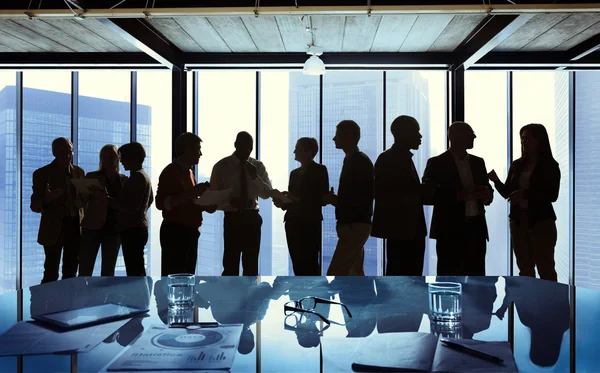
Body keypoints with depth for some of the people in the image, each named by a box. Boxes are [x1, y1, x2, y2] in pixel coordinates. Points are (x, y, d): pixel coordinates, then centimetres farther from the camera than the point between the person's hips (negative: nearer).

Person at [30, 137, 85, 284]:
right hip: (54, 229, -4)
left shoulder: (79, 172, 8)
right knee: (51, 274, -5)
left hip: (75, 227, 4)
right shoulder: (42, 173, -4)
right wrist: (47, 199, -27)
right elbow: (34, 206, -5)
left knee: (71, 273, 11)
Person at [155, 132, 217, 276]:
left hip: (189, 232, 9)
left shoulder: (189, 172, 17)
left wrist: (206, 207, 8)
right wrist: (191, 193, -25)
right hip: (175, 232, -9)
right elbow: (161, 203, -20)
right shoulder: (171, 171, -10)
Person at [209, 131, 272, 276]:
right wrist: (231, 201, -20)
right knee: (230, 265, 2)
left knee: (251, 265, 12)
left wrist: (255, 177, -16)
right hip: (232, 219, -3)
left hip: (252, 218, 3)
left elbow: (267, 193, 1)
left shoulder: (258, 166, 5)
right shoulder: (221, 166, -2)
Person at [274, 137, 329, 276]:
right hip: (293, 223, 6)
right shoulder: (294, 173, 18)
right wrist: (282, 203, -3)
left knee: (310, 264, -7)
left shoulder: (320, 170, -1)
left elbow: (323, 198, -9)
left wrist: (298, 198, -16)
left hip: (310, 224, -6)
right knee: (298, 265, 6)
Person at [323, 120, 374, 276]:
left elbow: (363, 198, -20)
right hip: (353, 225, 10)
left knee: (335, 274, -11)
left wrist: (335, 199, -13)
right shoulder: (352, 160, 16)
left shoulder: (360, 161, -13)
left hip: (354, 226, -10)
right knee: (354, 273, 13)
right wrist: (334, 199, 4)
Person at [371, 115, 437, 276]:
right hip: (399, 229, -9)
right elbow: (382, 195, -17)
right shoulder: (387, 159, -9)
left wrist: (424, 191, 3)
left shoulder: (405, 158, 18)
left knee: (412, 274, 11)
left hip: (411, 229, 9)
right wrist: (420, 191, -20)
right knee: (397, 274, -5)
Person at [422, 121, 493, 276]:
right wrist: (457, 195, -19)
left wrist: (486, 194, -7)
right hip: (449, 230, -5)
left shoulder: (478, 162, 14)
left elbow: (488, 192, 17)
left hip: (476, 229, 5)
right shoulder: (437, 163, -2)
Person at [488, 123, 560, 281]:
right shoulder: (517, 165, 7)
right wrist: (495, 180, -10)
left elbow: (552, 196, -12)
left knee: (545, 268, 1)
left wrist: (525, 193, -24)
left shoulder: (550, 166, -4)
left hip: (541, 221, -4)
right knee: (525, 268, 10)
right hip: (518, 221, 5)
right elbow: (507, 193, 9)